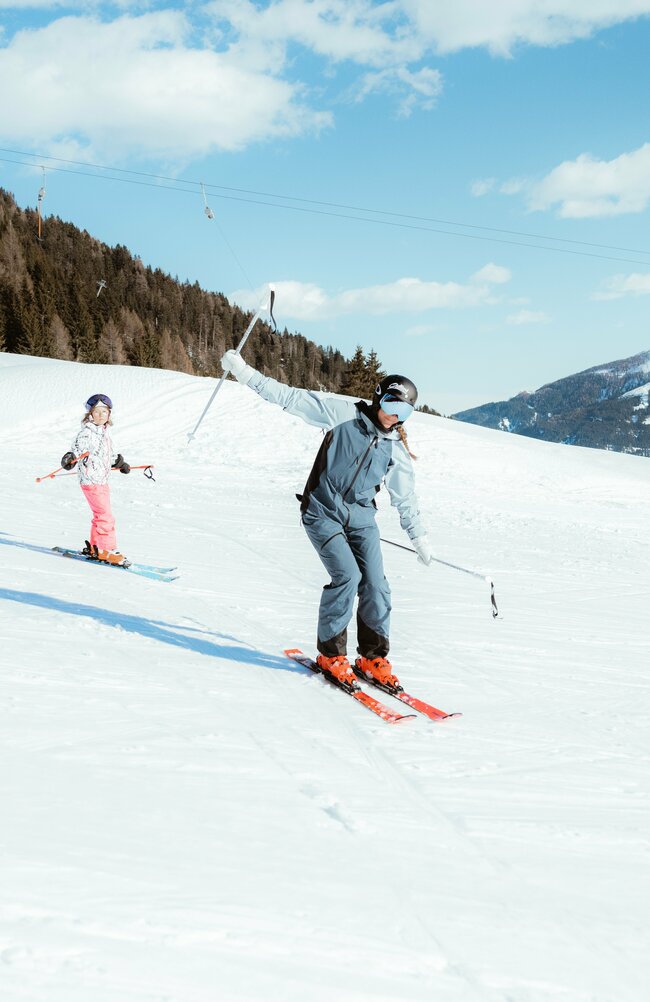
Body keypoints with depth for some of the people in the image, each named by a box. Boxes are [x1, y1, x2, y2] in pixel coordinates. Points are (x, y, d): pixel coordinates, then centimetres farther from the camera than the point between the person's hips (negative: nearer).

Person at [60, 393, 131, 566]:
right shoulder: (86, 433, -14)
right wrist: (70, 458, -43)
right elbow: (77, 449, -24)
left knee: (100, 515, 16)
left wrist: (119, 462, 38)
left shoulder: (105, 432, 13)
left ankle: (94, 548, 27)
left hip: (102, 480, 9)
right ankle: (108, 550, -2)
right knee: (105, 516, -9)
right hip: (91, 480, -9)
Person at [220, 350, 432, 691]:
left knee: (375, 585, -7)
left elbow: (405, 497, 20)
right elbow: (293, 398, -7)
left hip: (361, 518, 4)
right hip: (323, 513, -4)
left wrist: (419, 537, 23)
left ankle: (373, 659, 10)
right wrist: (245, 373, -12)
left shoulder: (396, 449, 8)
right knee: (347, 575, -19)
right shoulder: (345, 414, -4)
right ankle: (330, 654, -3)